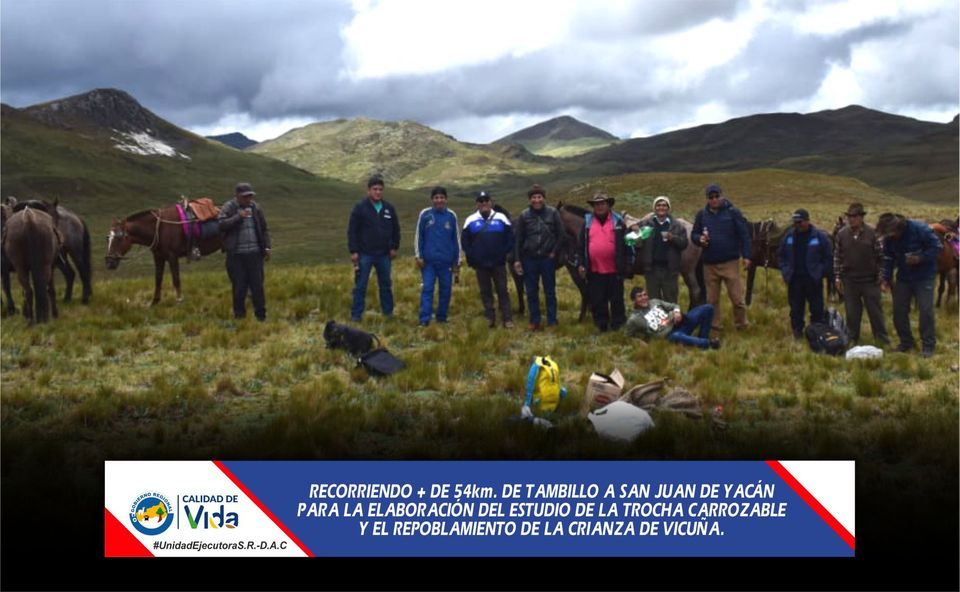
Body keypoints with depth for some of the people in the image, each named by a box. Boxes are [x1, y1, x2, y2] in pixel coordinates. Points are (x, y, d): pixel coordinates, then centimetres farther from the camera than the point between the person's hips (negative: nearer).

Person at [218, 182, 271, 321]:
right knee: (239, 287, 3)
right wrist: (238, 217, -22)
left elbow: (264, 230, 17)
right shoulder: (228, 208, -1)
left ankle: (261, 315, 13)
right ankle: (239, 315, 14)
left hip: (255, 253, 3)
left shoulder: (255, 208, 10)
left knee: (257, 285, 4)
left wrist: (266, 247, 10)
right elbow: (221, 224, -17)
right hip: (236, 255, -3)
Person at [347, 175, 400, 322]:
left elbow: (396, 230, 16)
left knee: (386, 286, 12)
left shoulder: (389, 208, 6)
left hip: (384, 255, 4)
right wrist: (353, 251, -11)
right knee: (360, 286, 0)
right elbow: (352, 231, -6)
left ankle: (388, 313, 22)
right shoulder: (360, 207, -5)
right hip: (364, 255, -4)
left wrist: (394, 247, 7)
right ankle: (356, 316, 6)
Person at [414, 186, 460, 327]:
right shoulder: (425, 214, -1)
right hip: (428, 260, -2)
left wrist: (457, 261, 8)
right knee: (427, 289, -6)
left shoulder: (451, 216, 3)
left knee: (446, 290, 7)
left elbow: (456, 239, 8)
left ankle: (442, 318, 18)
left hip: (446, 261, 2)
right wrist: (418, 256, -4)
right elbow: (418, 236, 2)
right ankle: (424, 320, -7)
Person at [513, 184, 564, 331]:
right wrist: (517, 260, -1)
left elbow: (560, 235, -1)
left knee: (550, 291, 6)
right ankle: (534, 321, 18)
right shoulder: (524, 216, 0)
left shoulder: (553, 213, -3)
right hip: (529, 258, 2)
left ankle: (552, 321, 13)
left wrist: (554, 252, -6)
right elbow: (518, 239, 2)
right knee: (531, 292, 7)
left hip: (548, 258, -1)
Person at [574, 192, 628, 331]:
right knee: (597, 301, 8)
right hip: (594, 270, 2)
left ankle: (618, 325, 17)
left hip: (614, 270, -2)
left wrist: (625, 264, -3)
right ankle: (601, 325, 18)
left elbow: (625, 243, 1)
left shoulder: (618, 221, 1)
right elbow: (580, 245, 6)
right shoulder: (587, 222, 6)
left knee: (616, 299, 7)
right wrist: (580, 264, -2)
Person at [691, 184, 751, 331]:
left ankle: (741, 325, 11)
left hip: (729, 263, -3)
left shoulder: (733, 212, -1)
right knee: (712, 299, 9)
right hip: (709, 264, 3)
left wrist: (746, 256, -7)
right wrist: (699, 239, -11)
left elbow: (744, 235, -1)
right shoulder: (702, 215, 7)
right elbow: (693, 235, 13)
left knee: (736, 297, -3)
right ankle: (713, 326, 18)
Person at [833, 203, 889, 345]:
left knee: (875, 310, 6)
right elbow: (837, 257, 5)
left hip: (870, 279, -2)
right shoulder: (841, 234, -1)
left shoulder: (872, 233, -6)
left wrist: (881, 275, -4)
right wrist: (837, 277, 3)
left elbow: (880, 255, -2)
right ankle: (852, 338, 20)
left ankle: (882, 338, 15)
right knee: (852, 311, 9)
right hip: (849, 280, 2)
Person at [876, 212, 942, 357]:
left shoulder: (919, 229, -22)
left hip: (924, 277, -5)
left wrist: (920, 258, -28)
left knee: (926, 310, -7)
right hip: (903, 277, 5)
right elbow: (888, 259, 1)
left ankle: (928, 345, 2)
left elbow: (937, 247, -17)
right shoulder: (889, 238, -7)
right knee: (899, 310, 5)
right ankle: (906, 341, 21)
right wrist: (885, 278, -10)